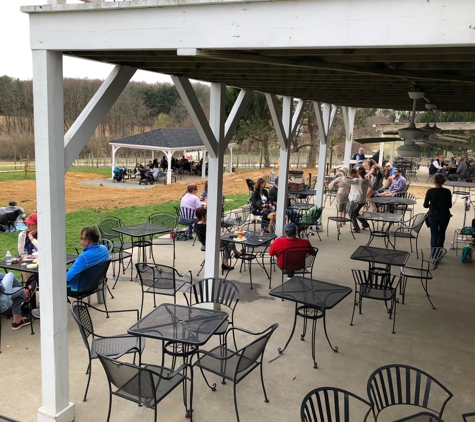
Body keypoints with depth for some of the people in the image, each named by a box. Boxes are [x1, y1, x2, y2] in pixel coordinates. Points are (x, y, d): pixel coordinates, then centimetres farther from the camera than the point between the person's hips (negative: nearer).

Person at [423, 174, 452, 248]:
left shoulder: (430, 191, -13)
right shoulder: (447, 192, -10)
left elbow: (425, 205, -8)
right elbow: (449, 205, -3)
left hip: (433, 216, -2)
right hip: (445, 216, 2)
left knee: (434, 235, 7)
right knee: (442, 233, 21)